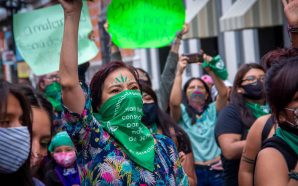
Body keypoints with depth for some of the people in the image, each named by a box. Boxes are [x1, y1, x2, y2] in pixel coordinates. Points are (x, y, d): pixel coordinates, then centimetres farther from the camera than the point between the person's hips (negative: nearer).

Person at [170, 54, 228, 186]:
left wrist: (210, 70, -12)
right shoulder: (182, 112, 5)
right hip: (193, 170, -1)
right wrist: (179, 73, -13)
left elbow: (223, 93, -7)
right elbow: (174, 102, -17)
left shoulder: (213, 110, 10)